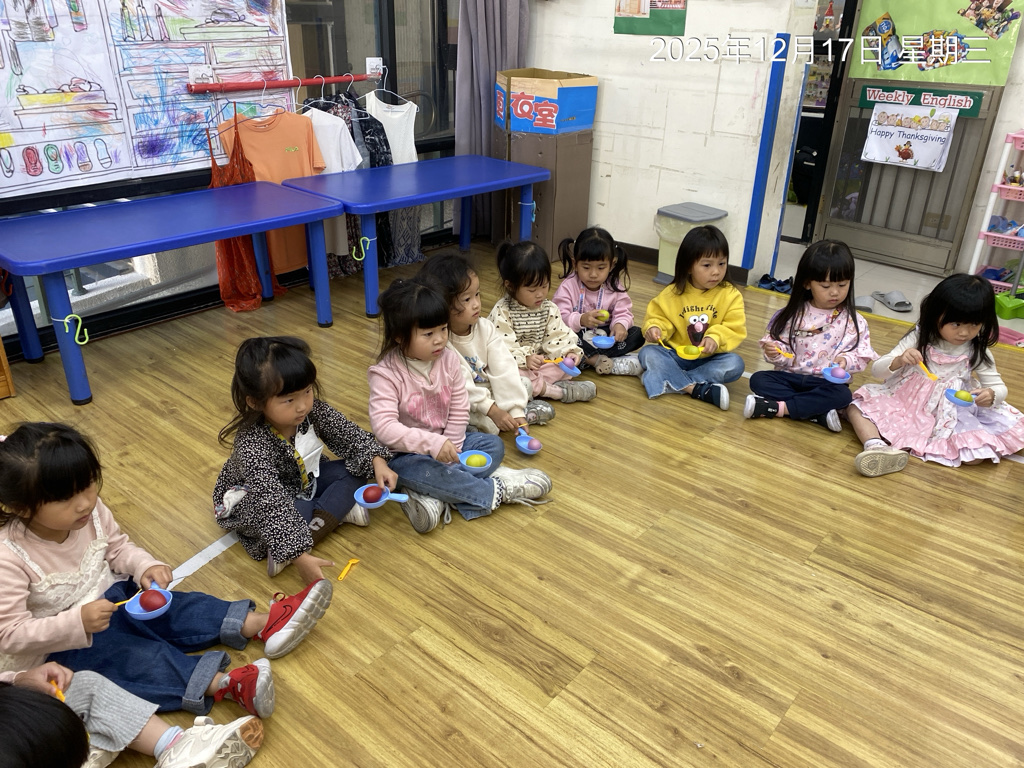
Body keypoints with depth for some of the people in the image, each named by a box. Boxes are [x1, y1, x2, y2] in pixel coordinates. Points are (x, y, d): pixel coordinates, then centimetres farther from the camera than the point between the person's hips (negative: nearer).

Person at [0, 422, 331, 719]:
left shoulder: (90, 511, -14)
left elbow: (118, 547, 5)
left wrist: (146, 567, -16)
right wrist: (78, 622, -37)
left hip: (108, 596, 6)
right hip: (61, 643, -6)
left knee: (173, 608, -12)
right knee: (122, 653, -28)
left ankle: (262, 624, -20)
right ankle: (225, 683, -46)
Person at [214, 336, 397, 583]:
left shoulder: (312, 409, -21)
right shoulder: (252, 444, -38)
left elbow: (349, 433, -9)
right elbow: (271, 504, -44)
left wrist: (377, 461, -25)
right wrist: (299, 555, -48)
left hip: (303, 481, 6)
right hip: (254, 499, -6)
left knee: (353, 471, -10)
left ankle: (315, 524, -22)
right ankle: (339, 509, -18)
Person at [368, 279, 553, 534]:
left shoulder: (449, 358, -6)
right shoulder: (386, 374, -21)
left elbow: (459, 410, -2)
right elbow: (384, 426, -33)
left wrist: (449, 452, -12)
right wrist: (432, 443, -42)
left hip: (445, 442, 6)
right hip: (407, 453, -6)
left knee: (494, 445, -11)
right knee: (423, 472, -37)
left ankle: (434, 498, -28)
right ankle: (496, 491, -21)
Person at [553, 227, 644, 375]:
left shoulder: (614, 286, -2)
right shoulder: (568, 286, -13)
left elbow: (623, 313, -5)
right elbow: (560, 318, -21)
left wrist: (620, 324, -29)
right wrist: (581, 320, -40)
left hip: (605, 337, 4)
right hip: (579, 337, -4)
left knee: (637, 335, -16)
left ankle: (586, 358, -26)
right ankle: (598, 359, -28)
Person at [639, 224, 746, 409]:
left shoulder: (730, 295, -4)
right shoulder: (673, 293, -2)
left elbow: (735, 329, -10)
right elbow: (658, 316, 4)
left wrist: (716, 337, -30)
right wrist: (655, 327, -20)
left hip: (710, 358, 0)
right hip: (675, 355, 1)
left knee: (735, 364, -28)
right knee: (648, 353, -25)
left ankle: (670, 381, -30)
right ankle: (698, 390, -36)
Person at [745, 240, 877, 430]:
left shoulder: (854, 321, -1)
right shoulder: (793, 314, 2)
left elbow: (862, 356, -4)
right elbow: (781, 344, 3)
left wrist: (846, 360, -26)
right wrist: (774, 351, -21)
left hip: (827, 383, -1)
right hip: (790, 377, 2)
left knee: (842, 395, -33)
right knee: (758, 380, -24)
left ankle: (777, 407, -29)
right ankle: (818, 413, -29)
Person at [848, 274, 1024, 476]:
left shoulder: (978, 352, -5)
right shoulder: (918, 339, -8)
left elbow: (998, 386, 1)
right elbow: (877, 370, -9)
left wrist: (990, 395, -25)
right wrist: (898, 361, -32)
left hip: (947, 418, 0)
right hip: (903, 404, 0)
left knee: (977, 454, -26)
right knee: (856, 408, -21)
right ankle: (875, 446, -45)